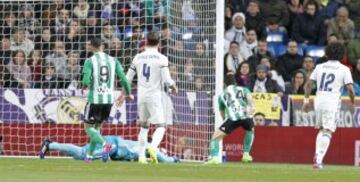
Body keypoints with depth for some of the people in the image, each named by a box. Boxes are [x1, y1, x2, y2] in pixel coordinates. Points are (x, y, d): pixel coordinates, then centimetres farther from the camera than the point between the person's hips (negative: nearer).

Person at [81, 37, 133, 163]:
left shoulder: (90, 61, -8)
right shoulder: (113, 61, 3)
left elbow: (86, 82, -18)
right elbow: (123, 78, -2)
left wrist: (86, 84, 7)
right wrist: (128, 93, 14)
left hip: (94, 99, -5)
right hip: (109, 100, 5)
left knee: (89, 128, 6)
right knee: (97, 126, 21)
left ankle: (104, 145, -22)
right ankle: (89, 155, 23)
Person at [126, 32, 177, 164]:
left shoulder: (138, 57, 6)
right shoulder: (161, 59, -7)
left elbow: (128, 78, 10)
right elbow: (167, 79, -12)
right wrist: (174, 87, 9)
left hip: (141, 95, 4)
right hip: (154, 96, -4)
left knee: (144, 126, 18)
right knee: (160, 126, -1)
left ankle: (141, 156, 15)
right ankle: (153, 147, -28)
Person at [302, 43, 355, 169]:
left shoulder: (320, 67, 13)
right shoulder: (344, 69, 2)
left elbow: (308, 84, 9)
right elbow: (350, 88, -6)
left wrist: (306, 100, 13)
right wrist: (352, 103, 8)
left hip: (318, 99, 4)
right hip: (333, 101, -4)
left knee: (322, 129, 21)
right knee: (327, 131, -6)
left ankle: (317, 155, 7)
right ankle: (319, 159, -18)